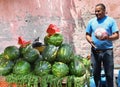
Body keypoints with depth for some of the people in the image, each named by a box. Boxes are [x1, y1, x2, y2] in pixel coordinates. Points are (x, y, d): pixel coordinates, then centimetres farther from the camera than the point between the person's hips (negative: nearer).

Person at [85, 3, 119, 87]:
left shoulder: (111, 20, 0)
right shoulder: (91, 21, 9)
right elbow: (87, 34, 12)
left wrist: (108, 37, -25)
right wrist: (90, 40, -10)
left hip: (107, 51, -2)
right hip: (95, 51, 3)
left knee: (109, 74, 2)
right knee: (96, 73, 11)